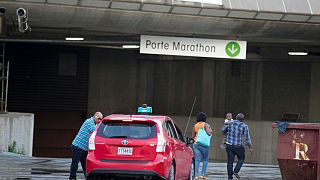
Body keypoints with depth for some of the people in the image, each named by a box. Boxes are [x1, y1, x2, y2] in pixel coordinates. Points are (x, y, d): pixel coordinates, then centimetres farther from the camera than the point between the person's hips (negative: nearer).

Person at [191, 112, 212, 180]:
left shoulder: (195, 126, 10)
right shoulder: (205, 125, -5)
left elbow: (193, 136, 13)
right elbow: (209, 133, -16)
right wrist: (210, 130, 5)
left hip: (196, 144, 3)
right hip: (204, 144, -3)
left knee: (197, 160, -1)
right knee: (205, 159, 11)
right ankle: (203, 174, 4)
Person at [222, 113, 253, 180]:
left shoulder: (230, 123, 0)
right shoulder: (244, 126, -7)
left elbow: (224, 130, 16)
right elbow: (247, 138, -7)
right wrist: (250, 147, 4)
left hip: (229, 145, 2)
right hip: (238, 146, -2)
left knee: (230, 161, 8)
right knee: (241, 159, 20)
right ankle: (236, 171, 3)